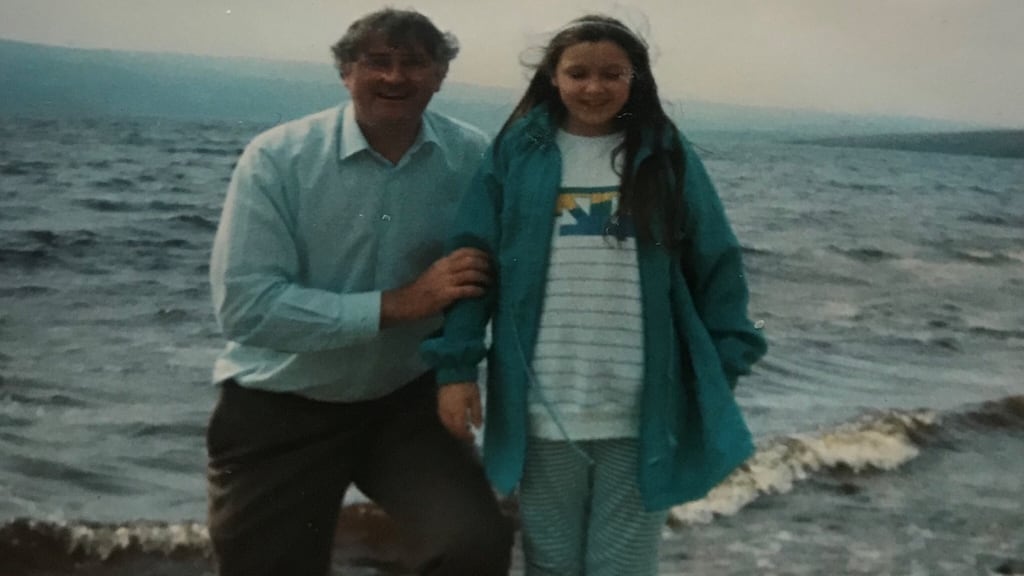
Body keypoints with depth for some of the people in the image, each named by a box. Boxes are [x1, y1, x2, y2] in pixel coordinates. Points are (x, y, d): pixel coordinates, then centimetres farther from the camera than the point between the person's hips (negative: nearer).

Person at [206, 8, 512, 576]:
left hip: (405, 402, 1)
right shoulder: (277, 157, -14)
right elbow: (244, 305, -22)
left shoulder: (472, 157, -7)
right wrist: (398, 304, -26)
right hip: (277, 410, -1)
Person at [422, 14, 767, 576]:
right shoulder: (517, 152, 3)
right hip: (545, 410, 0)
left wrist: (720, 376, 1)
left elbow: (715, 269, 5)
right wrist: (456, 365, -7)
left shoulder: (668, 156, 4)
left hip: (643, 412, 0)